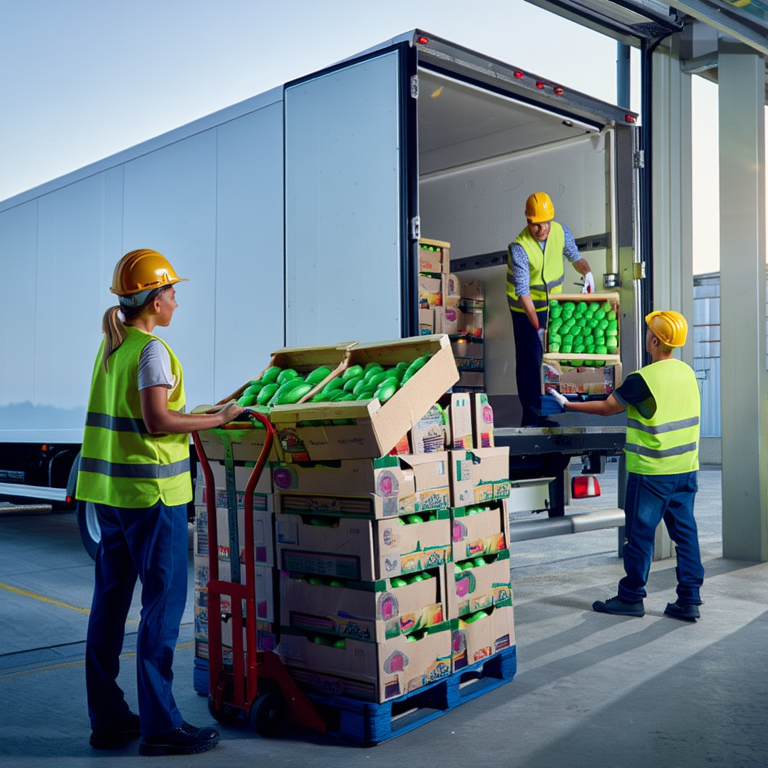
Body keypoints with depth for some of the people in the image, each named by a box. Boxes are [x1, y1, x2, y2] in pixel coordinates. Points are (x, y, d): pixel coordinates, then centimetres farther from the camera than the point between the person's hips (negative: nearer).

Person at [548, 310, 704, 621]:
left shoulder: (642, 379, -17)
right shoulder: (688, 373, 5)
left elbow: (606, 408, -6)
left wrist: (567, 404, 6)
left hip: (651, 471, -7)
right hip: (686, 469, 7)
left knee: (640, 534, 4)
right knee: (685, 532, 9)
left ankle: (631, 598, 15)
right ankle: (689, 601, 13)